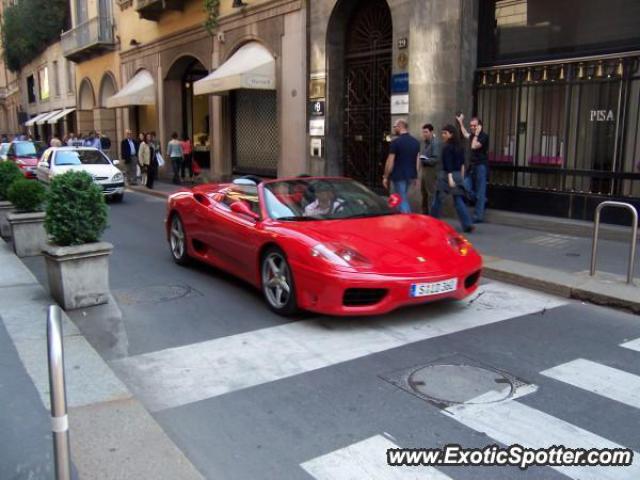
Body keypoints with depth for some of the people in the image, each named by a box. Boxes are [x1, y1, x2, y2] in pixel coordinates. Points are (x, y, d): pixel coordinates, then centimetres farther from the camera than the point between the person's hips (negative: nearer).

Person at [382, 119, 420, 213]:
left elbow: (390, 162, -12)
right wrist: (415, 176, 18)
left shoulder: (396, 142, -13)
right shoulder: (416, 142, 7)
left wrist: (385, 177, -4)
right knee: (404, 198, 21)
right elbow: (417, 161, 11)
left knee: (402, 200, -1)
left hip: (399, 176, -7)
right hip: (411, 176, 7)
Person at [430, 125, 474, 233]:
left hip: (446, 175, -7)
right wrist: (461, 177, 19)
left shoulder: (447, 147, -11)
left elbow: (448, 164, -18)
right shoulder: (459, 147, 13)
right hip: (458, 175, 7)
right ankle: (468, 225, -4)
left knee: (438, 199, 7)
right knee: (458, 200, 6)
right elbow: (462, 164, 16)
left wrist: (450, 178, -23)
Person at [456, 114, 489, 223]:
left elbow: (474, 146, -24)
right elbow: (465, 134, 38)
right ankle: (482, 201, 18)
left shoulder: (484, 136, -10)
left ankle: (478, 216, 0)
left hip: (481, 166, -8)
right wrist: (460, 122, 45)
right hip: (473, 166, 8)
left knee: (480, 193, -4)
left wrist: (476, 134, -15)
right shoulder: (473, 136, 15)